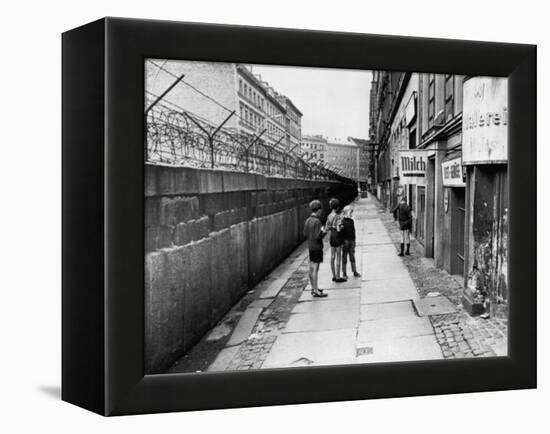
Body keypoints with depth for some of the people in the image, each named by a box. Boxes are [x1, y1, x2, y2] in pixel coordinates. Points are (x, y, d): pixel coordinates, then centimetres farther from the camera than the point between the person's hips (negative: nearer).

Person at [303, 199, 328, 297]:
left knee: (311, 268, 14)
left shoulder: (308, 220, 7)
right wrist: (323, 232, -6)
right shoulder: (317, 221, -19)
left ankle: (313, 288, 26)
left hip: (310, 247, 9)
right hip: (317, 247, -8)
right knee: (315, 269, -5)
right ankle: (316, 291, 0)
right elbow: (318, 236, -22)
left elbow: (305, 234, 11)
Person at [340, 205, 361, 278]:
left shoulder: (351, 221, 9)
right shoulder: (342, 221, -10)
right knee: (344, 256, 3)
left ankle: (355, 272, 17)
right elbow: (341, 232, -12)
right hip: (345, 241, -5)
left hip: (351, 241, 5)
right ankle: (344, 273, 10)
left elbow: (353, 231, 15)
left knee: (352, 256, 10)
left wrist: (354, 241, 13)